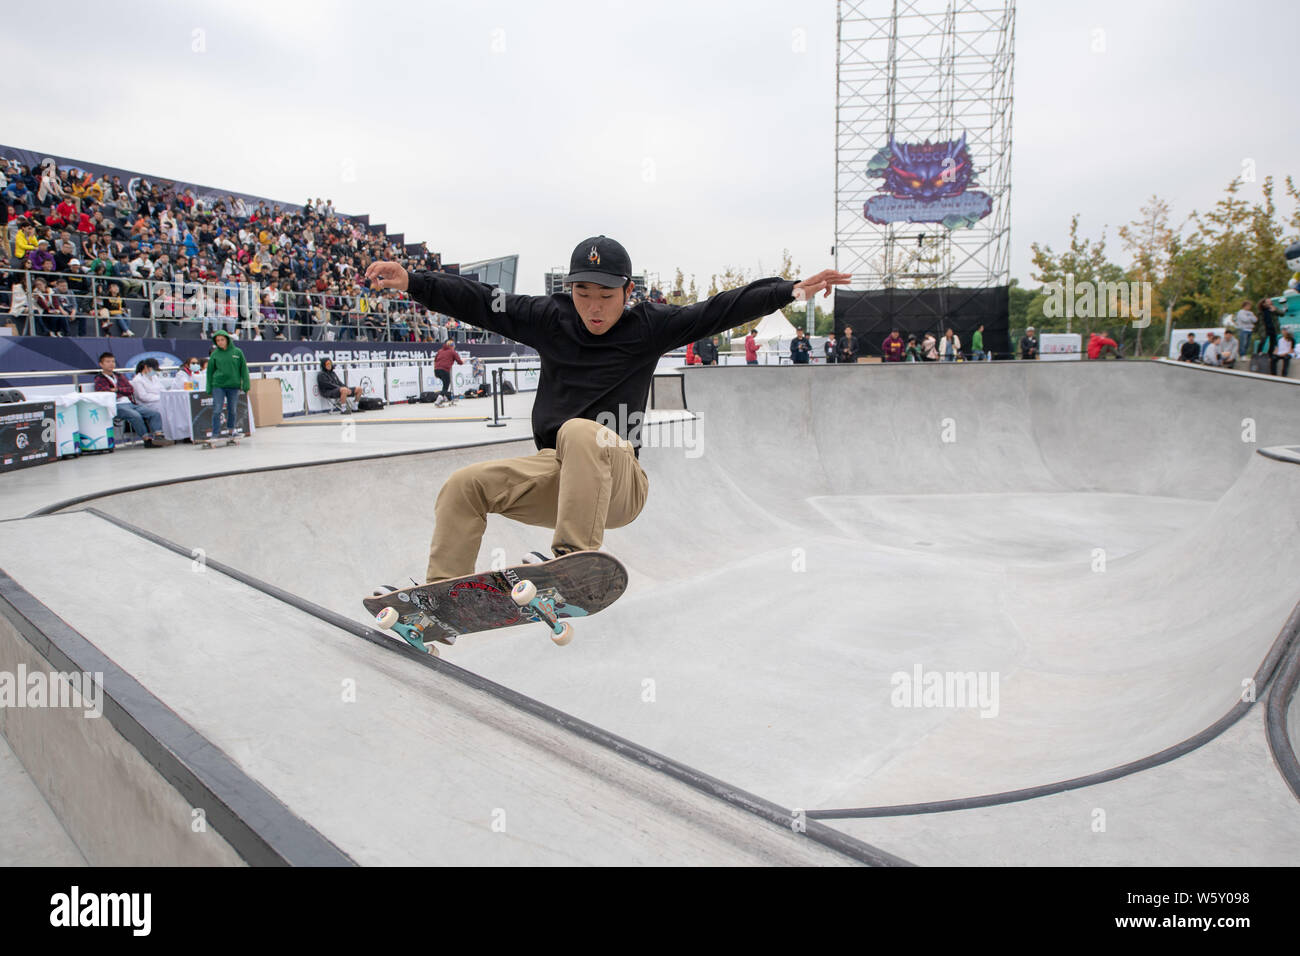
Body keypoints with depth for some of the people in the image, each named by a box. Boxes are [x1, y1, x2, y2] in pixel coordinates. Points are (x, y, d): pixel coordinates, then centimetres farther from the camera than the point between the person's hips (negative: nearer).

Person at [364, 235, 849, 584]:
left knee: (580, 432, -35)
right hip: (552, 474, 4)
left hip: (618, 485, -4)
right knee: (464, 485, -8)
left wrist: (792, 290, -16)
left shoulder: (649, 326, -1)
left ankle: (575, 557, -39)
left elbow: (722, 309, -8)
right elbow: (480, 301, 6)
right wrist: (412, 281, -1)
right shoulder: (549, 318, 5)